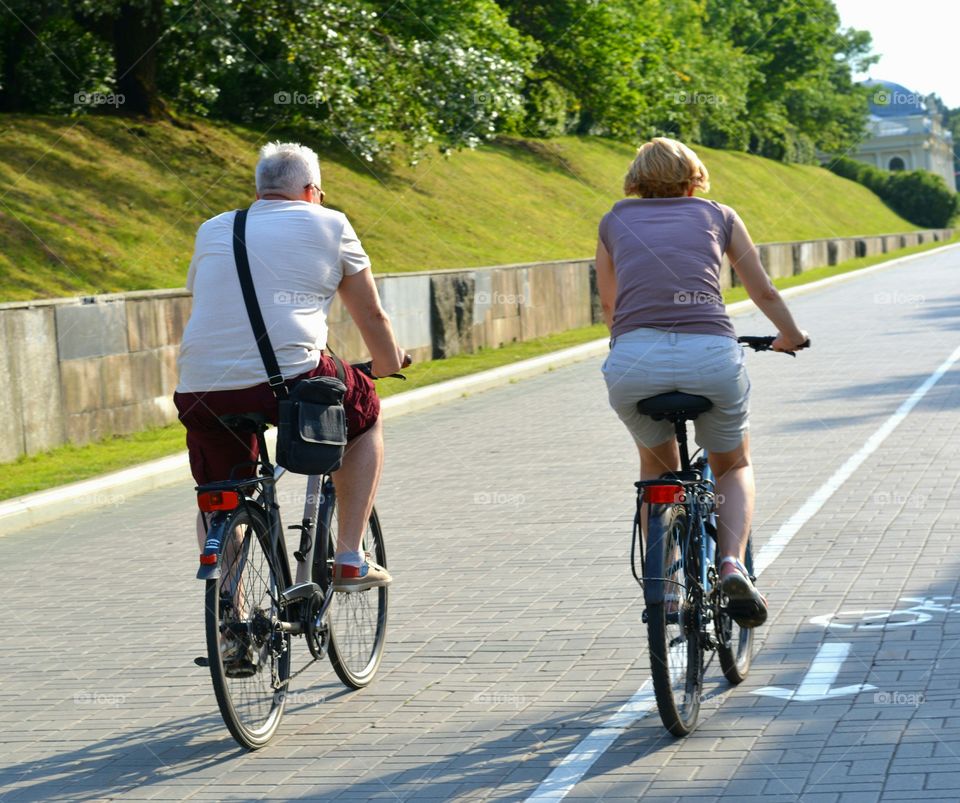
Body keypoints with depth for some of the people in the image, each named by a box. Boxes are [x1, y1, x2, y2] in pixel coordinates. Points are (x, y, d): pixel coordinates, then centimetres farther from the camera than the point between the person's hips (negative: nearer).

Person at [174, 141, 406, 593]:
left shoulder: (212, 231, 22)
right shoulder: (329, 226, 12)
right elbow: (371, 316, 18)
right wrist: (390, 365, 37)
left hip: (201, 389, 3)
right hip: (292, 380, -3)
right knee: (365, 417, 26)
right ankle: (350, 560, 22)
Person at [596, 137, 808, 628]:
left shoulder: (615, 222, 23)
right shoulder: (718, 216, 22)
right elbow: (763, 292, 30)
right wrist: (790, 335, 50)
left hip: (634, 362, 1)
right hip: (712, 355, -1)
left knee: (657, 464, 30)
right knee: (734, 467, 25)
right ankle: (732, 565, 0)